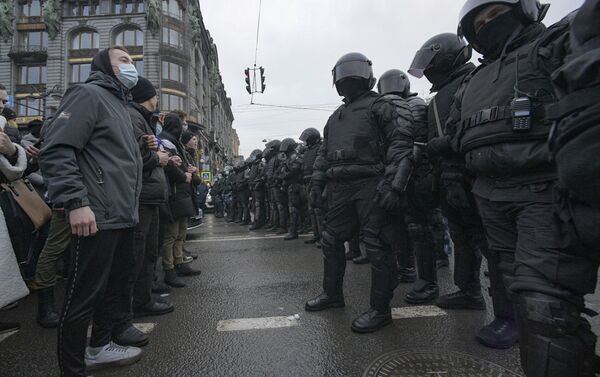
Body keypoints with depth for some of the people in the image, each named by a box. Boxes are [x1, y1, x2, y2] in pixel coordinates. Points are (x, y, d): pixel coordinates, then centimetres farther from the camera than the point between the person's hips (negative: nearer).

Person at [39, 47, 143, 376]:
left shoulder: (119, 105, 24)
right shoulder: (88, 94, -5)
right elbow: (55, 150, -17)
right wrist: (76, 202, -23)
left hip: (122, 217, 10)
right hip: (97, 217, -10)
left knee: (115, 285, 18)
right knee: (85, 296, 0)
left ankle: (99, 347, 36)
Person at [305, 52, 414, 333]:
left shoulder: (380, 106, 3)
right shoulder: (335, 118, 25)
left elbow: (401, 145, -9)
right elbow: (323, 154, 26)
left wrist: (393, 184, -20)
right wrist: (317, 182, 13)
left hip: (371, 186, -7)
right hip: (340, 188, 8)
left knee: (377, 246, -4)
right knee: (331, 241, 13)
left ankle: (380, 310, 8)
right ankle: (332, 294, 30)